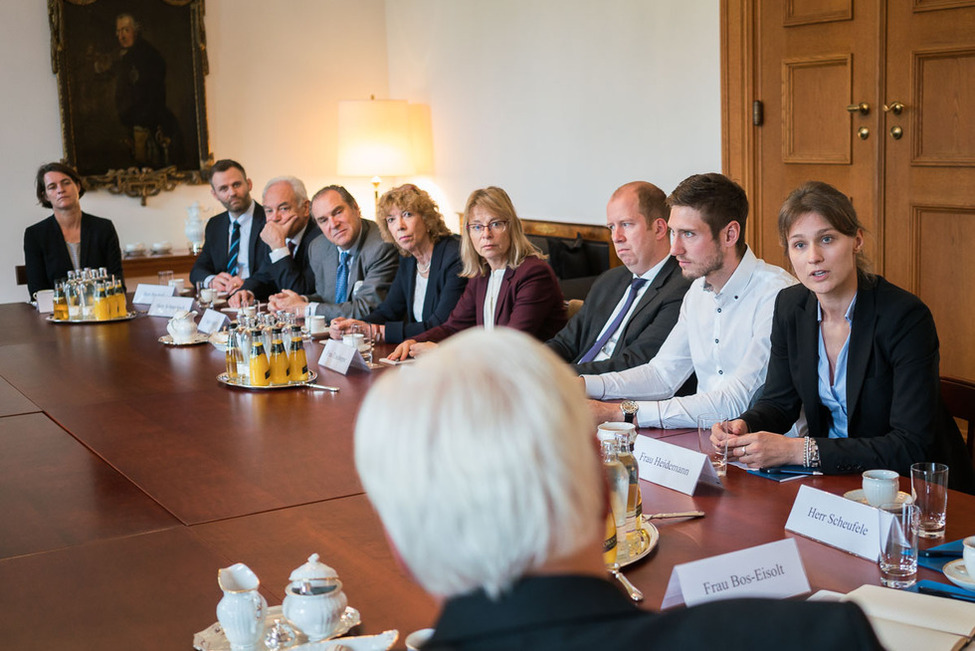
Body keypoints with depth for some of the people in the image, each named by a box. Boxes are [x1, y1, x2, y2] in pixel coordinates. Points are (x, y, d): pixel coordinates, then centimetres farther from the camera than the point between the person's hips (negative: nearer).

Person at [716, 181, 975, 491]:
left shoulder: (906, 317, -21)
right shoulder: (790, 306, -2)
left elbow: (912, 447, -25)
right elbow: (779, 402, 8)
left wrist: (798, 450, -31)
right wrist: (744, 428, -15)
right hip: (835, 476, 6)